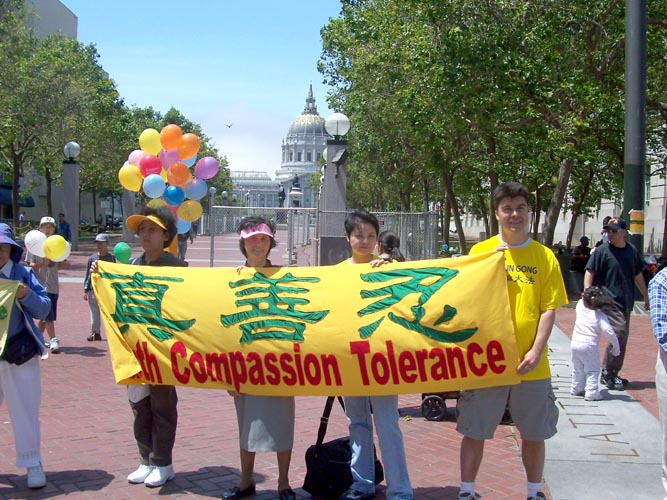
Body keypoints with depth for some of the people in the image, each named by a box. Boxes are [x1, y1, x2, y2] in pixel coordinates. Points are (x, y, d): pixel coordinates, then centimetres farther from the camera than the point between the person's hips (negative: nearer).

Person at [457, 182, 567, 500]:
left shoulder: (544, 256, 3)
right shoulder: (481, 251, 2)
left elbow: (549, 308, 0)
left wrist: (536, 351, -11)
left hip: (530, 364, 1)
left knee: (534, 433, 12)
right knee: (474, 432, 6)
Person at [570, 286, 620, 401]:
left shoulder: (580, 308, 2)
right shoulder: (600, 316, -10)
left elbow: (581, 300, 29)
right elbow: (609, 332, -17)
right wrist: (616, 346, -9)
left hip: (575, 343, 6)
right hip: (589, 346, -5)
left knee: (577, 369, 21)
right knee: (592, 370, 4)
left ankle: (576, 389, 32)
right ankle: (591, 393, -2)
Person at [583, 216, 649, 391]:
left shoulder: (632, 251, 10)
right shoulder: (602, 251, -7)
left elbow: (638, 276, 21)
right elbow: (590, 272, -10)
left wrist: (646, 296, 25)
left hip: (625, 302, 6)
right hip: (609, 301, -6)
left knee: (621, 336, 10)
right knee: (619, 334, -16)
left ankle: (612, 374, 21)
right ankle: (608, 374, -5)